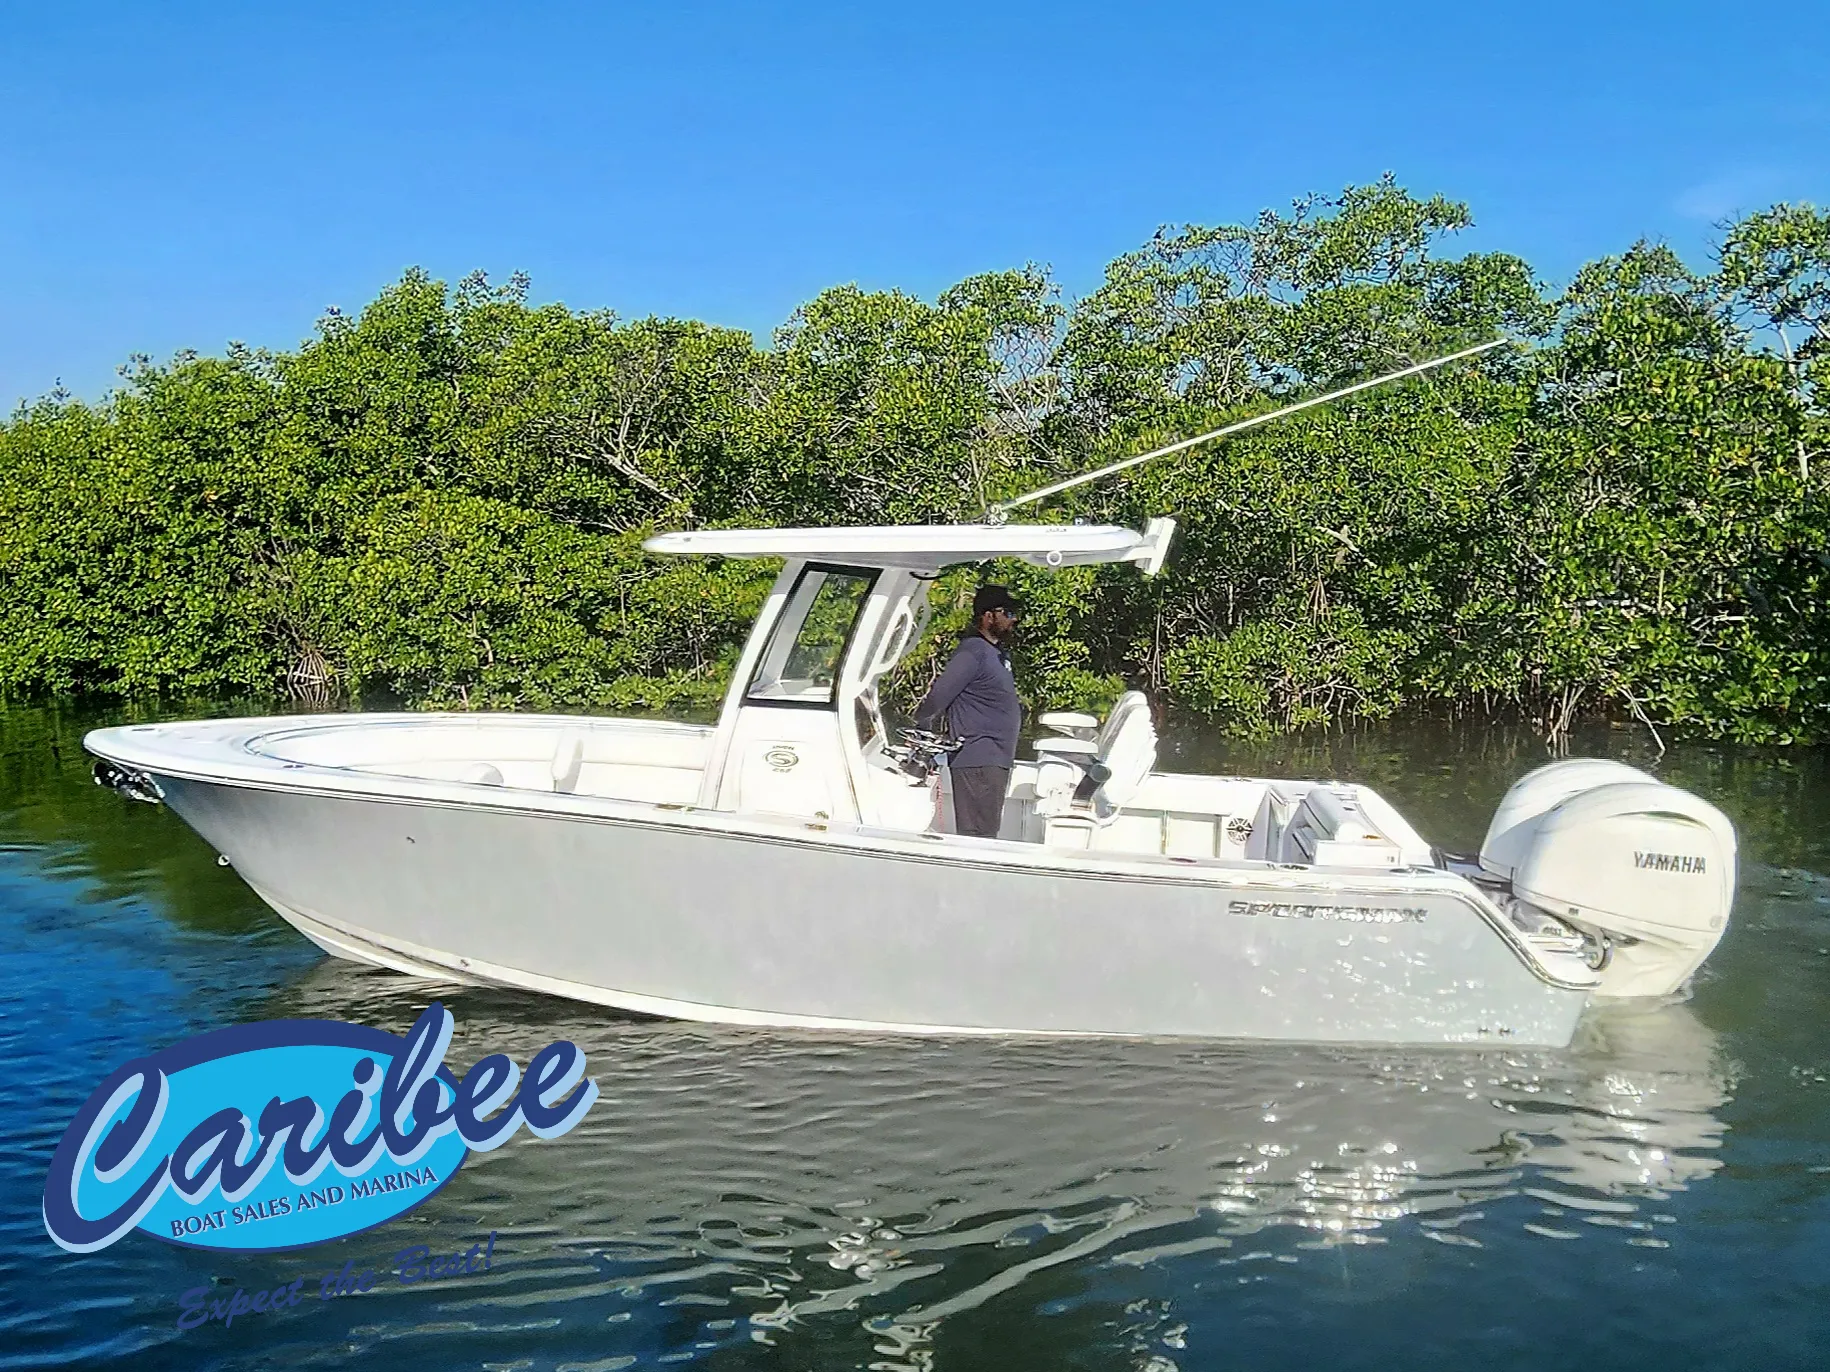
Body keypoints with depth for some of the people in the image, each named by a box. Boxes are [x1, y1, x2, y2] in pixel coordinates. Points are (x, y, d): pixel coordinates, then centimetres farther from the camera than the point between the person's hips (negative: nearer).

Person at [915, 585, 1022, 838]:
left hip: (994, 760, 10)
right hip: (977, 759, -10)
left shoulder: (999, 652, 18)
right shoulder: (974, 651, -14)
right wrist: (920, 729, -8)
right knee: (978, 837, -11)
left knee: (986, 835, 13)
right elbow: (939, 695, -17)